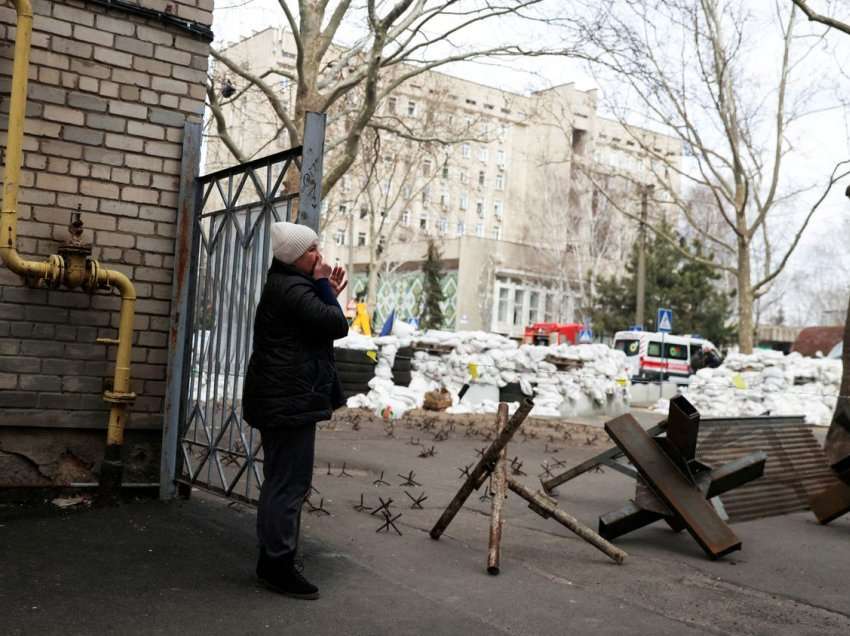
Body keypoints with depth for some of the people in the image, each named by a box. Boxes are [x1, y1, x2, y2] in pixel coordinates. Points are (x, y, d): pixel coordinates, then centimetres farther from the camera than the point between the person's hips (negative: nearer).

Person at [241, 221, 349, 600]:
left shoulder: (286, 286, 18)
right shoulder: (291, 289, -16)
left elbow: (316, 327, 21)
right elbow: (337, 325, -20)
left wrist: (328, 292, 10)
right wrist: (325, 288, -7)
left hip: (283, 399, 11)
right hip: (290, 401, -11)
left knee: (281, 483, 16)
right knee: (290, 484, -6)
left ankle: (271, 560, 25)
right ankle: (279, 566, 1)